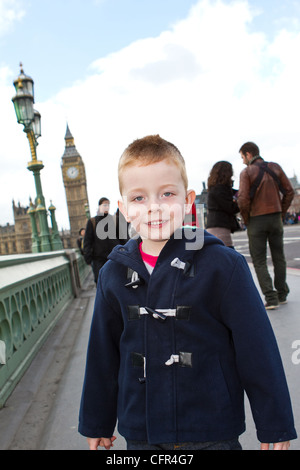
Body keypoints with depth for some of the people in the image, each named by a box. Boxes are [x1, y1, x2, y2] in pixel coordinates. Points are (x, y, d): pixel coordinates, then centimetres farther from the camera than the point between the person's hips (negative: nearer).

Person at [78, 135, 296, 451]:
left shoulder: (222, 265, -15)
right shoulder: (114, 274, -5)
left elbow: (257, 349, -8)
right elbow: (103, 354, 5)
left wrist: (275, 426, -2)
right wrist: (97, 422, 13)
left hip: (212, 432, -2)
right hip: (139, 432, 3)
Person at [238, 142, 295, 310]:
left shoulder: (247, 172, -8)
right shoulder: (275, 167, 6)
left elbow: (243, 199, -16)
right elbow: (289, 191, 3)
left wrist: (246, 220, -2)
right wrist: (281, 213, 11)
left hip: (256, 220, -4)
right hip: (275, 218, 4)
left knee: (259, 261, 3)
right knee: (279, 257, 15)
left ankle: (271, 298, -3)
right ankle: (282, 294, 23)